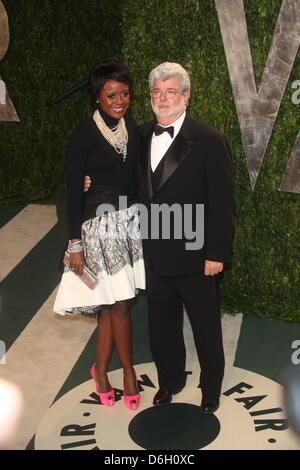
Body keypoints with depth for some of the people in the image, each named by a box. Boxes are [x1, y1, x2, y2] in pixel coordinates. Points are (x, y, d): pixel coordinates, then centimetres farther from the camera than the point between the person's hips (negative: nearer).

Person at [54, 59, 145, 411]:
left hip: (132, 219, 5)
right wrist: (75, 243, -11)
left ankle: (101, 368, 30)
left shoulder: (132, 126, 4)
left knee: (110, 305, 12)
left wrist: (144, 217, 15)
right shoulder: (83, 135, -13)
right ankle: (128, 371, 23)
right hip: (101, 223, -5)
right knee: (119, 304, 2)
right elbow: (74, 191, -11)